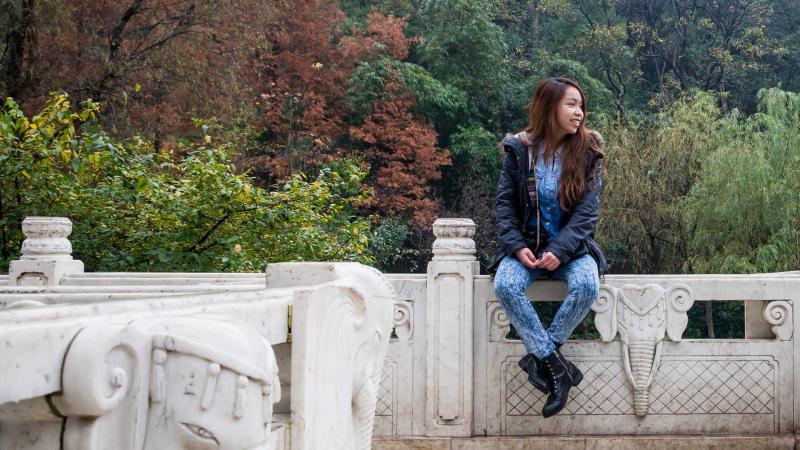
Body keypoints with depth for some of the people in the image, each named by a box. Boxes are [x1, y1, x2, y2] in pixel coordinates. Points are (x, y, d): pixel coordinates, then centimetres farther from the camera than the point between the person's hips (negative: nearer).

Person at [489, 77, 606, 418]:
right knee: (505, 285, -31)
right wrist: (517, 246, -16)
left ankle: (538, 358, -19)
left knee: (587, 286, -33)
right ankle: (555, 364, -25)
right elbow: (504, 203, -1)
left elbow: (587, 210, -8)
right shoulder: (519, 149, -2)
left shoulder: (588, 151, -2)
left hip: (571, 246, 0)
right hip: (527, 245, 0)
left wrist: (560, 250, -21)